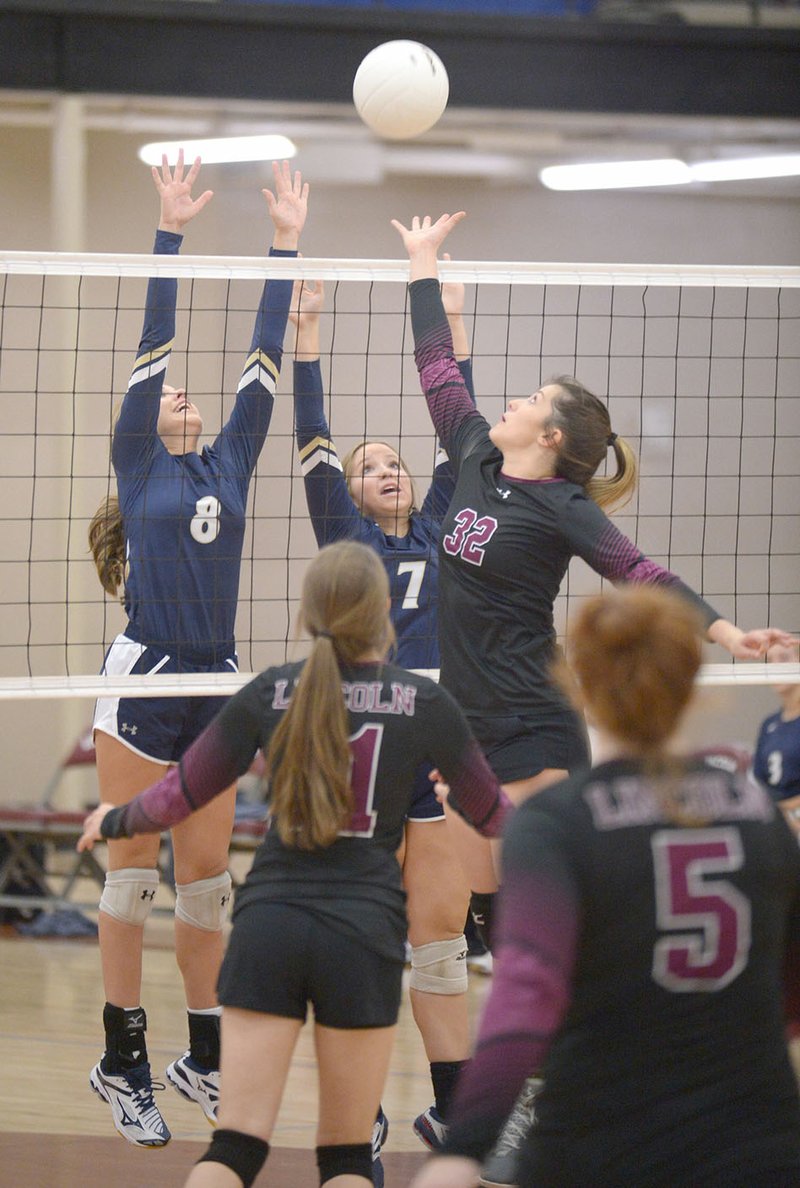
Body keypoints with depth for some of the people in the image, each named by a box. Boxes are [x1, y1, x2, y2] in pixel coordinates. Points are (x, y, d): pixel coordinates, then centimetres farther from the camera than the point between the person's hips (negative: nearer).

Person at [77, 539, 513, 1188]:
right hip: (365, 928, -1)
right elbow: (491, 813, 14)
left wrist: (114, 821, 31)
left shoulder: (272, 691, 4)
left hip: (268, 921, 1)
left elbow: (179, 797, 11)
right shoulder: (423, 701, 0)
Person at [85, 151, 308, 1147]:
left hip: (216, 686, 4)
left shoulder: (227, 465, 13)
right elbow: (155, 344, -4)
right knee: (134, 871, 0)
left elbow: (264, 359, 10)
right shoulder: (137, 466, 2)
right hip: (143, 679, -4)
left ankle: (204, 1055, 16)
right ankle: (122, 1061, 6)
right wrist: (171, 233, -9)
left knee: (207, 876, 8)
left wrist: (287, 243, 7)